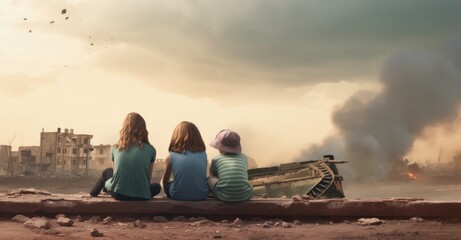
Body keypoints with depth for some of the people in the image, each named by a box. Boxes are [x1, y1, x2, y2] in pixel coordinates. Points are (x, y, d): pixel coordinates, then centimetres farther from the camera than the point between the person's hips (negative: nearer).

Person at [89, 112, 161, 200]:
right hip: (141, 196, -2)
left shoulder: (116, 148, 4)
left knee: (107, 172, 34)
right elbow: (148, 178, 4)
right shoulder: (150, 150, -2)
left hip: (118, 194, 2)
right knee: (157, 186, 31)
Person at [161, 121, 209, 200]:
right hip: (201, 195, 1)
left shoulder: (171, 156, -5)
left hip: (178, 196, -1)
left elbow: (165, 181, 9)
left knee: (166, 183, 29)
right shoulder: (203, 154, -1)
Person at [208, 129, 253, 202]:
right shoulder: (244, 157, 17)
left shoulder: (216, 159, 11)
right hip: (245, 196, 3)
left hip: (224, 197, -3)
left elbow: (212, 175, 28)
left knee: (210, 179, 24)